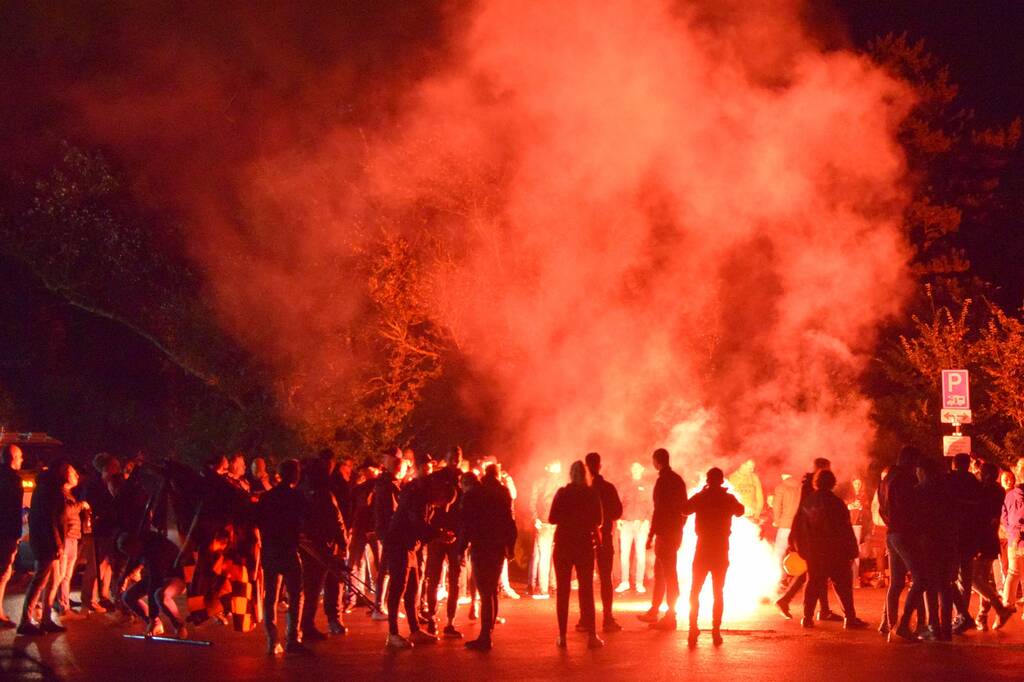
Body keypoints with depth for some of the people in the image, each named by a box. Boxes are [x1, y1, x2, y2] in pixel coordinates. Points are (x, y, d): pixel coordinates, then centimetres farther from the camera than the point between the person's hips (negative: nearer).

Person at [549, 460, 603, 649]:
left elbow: (552, 519, -5)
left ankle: (562, 635, 1)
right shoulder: (592, 494, -5)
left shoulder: (562, 493, -5)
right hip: (585, 543, 0)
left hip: (563, 544, 0)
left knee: (562, 590, 5)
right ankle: (591, 635, -1)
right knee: (586, 589, 5)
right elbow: (597, 521, -4)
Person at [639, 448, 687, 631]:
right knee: (660, 571, 17)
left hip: (666, 533, -9)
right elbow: (684, 507, 17)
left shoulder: (663, 481, -15)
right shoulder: (678, 479, 13)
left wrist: (651, 535, -19)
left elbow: (659, 509, -20)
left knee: (669, 574, -7)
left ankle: (670, 617, -6)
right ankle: (654, 611, 25)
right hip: (676, 531, 9)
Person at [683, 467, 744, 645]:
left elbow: (685, 509, 10)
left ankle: (693, 629, -2)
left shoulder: (700, 497, -7)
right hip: (721, 552, 0)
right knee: (718, 592, 8)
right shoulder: (728, 499, -5)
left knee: (695, 591, 8)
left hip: (702, 550, 0)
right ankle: (716, 631, 1)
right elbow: (740, 511, 15)